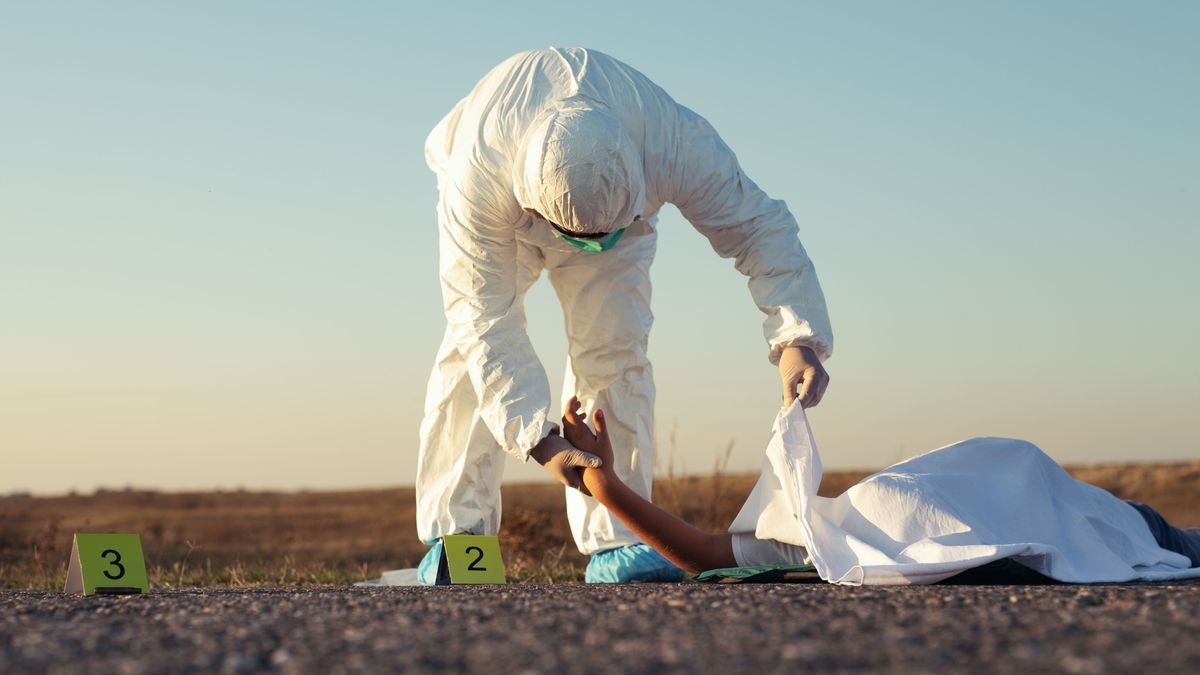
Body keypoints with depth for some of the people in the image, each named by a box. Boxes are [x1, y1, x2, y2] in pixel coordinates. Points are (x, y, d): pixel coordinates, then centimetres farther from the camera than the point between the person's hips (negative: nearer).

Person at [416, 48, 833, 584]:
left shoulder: (677, 144, -42)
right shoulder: (475, 180, -46)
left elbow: (759, 227, -30)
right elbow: (485, 322, -40)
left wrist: (799, 338, -44)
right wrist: (541, 441, -45)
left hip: (618, 198, 1)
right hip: (502, 211, -1)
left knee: (613, 353, -14)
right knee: (473, 347, -19)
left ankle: (615, 543, -12)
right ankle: (454, 534, -13)